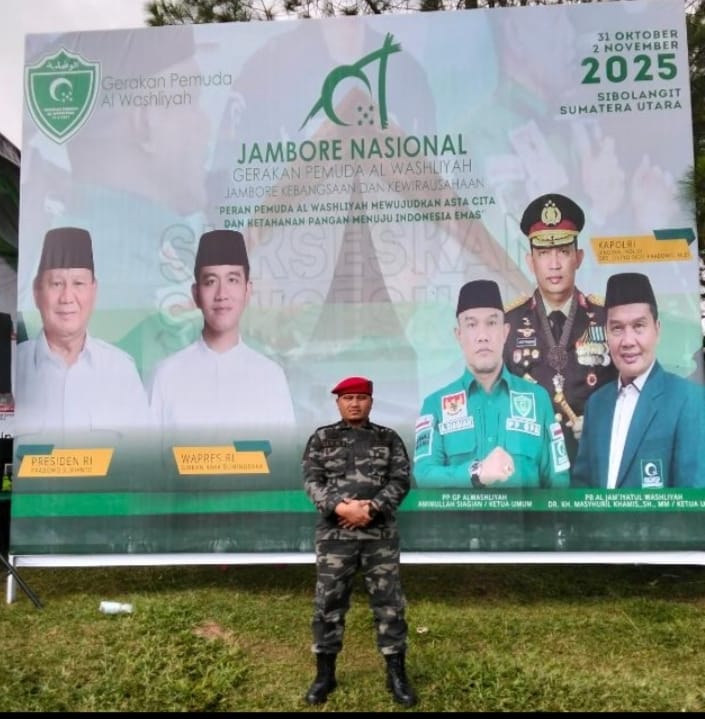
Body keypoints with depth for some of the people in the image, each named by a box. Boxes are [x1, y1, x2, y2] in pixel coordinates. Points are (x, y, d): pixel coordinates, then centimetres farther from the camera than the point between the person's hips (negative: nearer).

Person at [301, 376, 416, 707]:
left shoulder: (389, 439, 6)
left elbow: (400, 481, -2)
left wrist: (371, 509, -16)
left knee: (388, 602, 5)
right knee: (328, 603, 7)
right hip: (334, 535, 0)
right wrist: (341, 507, -18)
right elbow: (312, 481, -3)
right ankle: (325, 674, 24)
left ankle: (397, 675, 21)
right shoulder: (321, 439, 6)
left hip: (381, 534, 0)